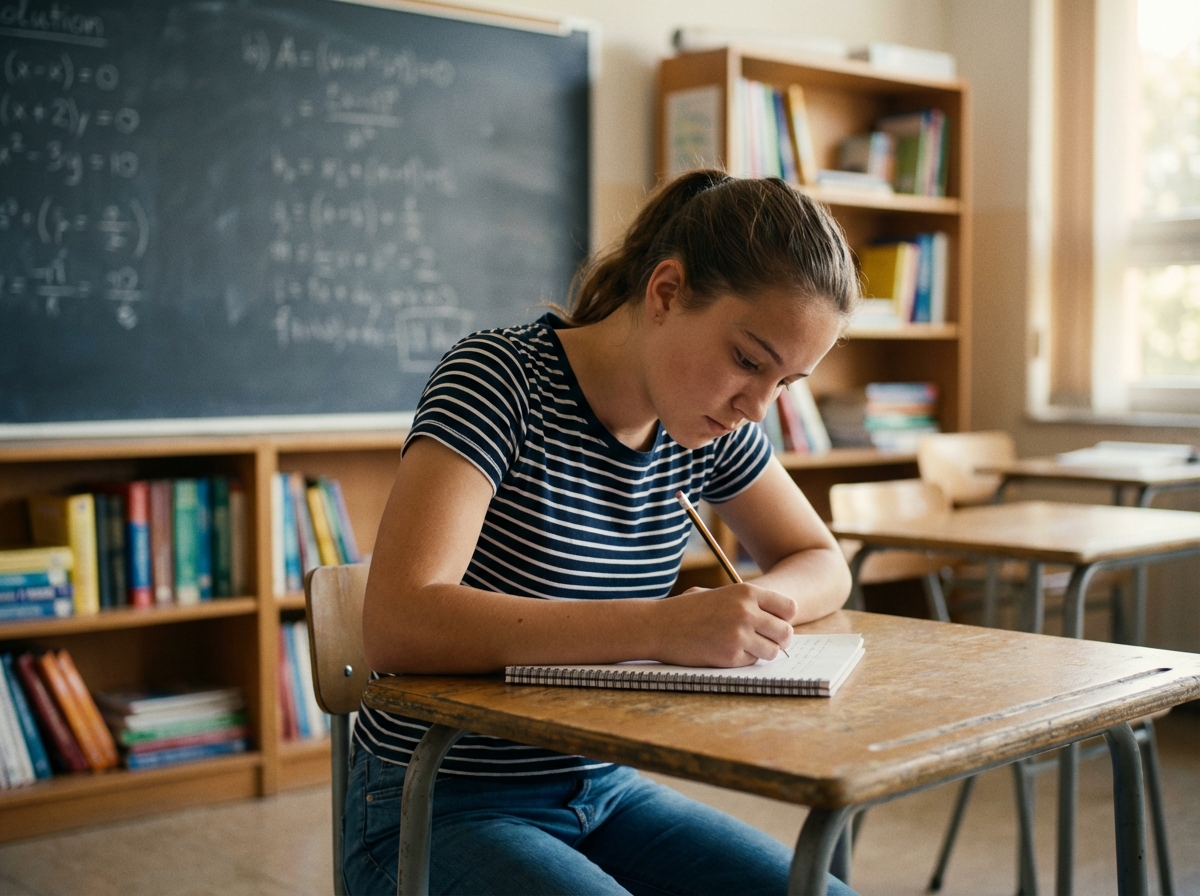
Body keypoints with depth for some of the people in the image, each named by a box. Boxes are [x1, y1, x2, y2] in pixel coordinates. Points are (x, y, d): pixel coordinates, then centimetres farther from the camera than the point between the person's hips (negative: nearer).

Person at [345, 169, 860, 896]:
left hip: (605, 792, 6)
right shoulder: (500, 379, -19)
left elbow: (823, 564, 12)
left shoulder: (712, 425, 0)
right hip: (440, 809, -6)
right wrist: (662, 628, -36)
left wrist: (754, 609, -12)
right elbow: (398, 625, -31)